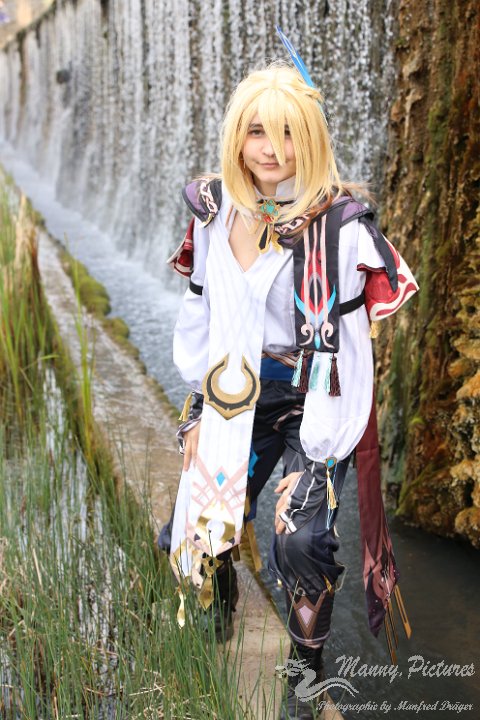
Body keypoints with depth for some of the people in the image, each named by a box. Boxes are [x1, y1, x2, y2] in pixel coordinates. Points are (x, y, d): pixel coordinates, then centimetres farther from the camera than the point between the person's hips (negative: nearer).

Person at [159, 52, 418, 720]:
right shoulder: (216, 210, -1)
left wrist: (321, 451, -12)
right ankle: (223, 590, 48)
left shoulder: (341, 223, -17)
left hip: (315, 404, -4)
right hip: (237, 398, 5)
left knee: (301, 543, -17)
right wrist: (201, 396, 10)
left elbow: (347, 341, -13)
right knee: (189, 533, 9)